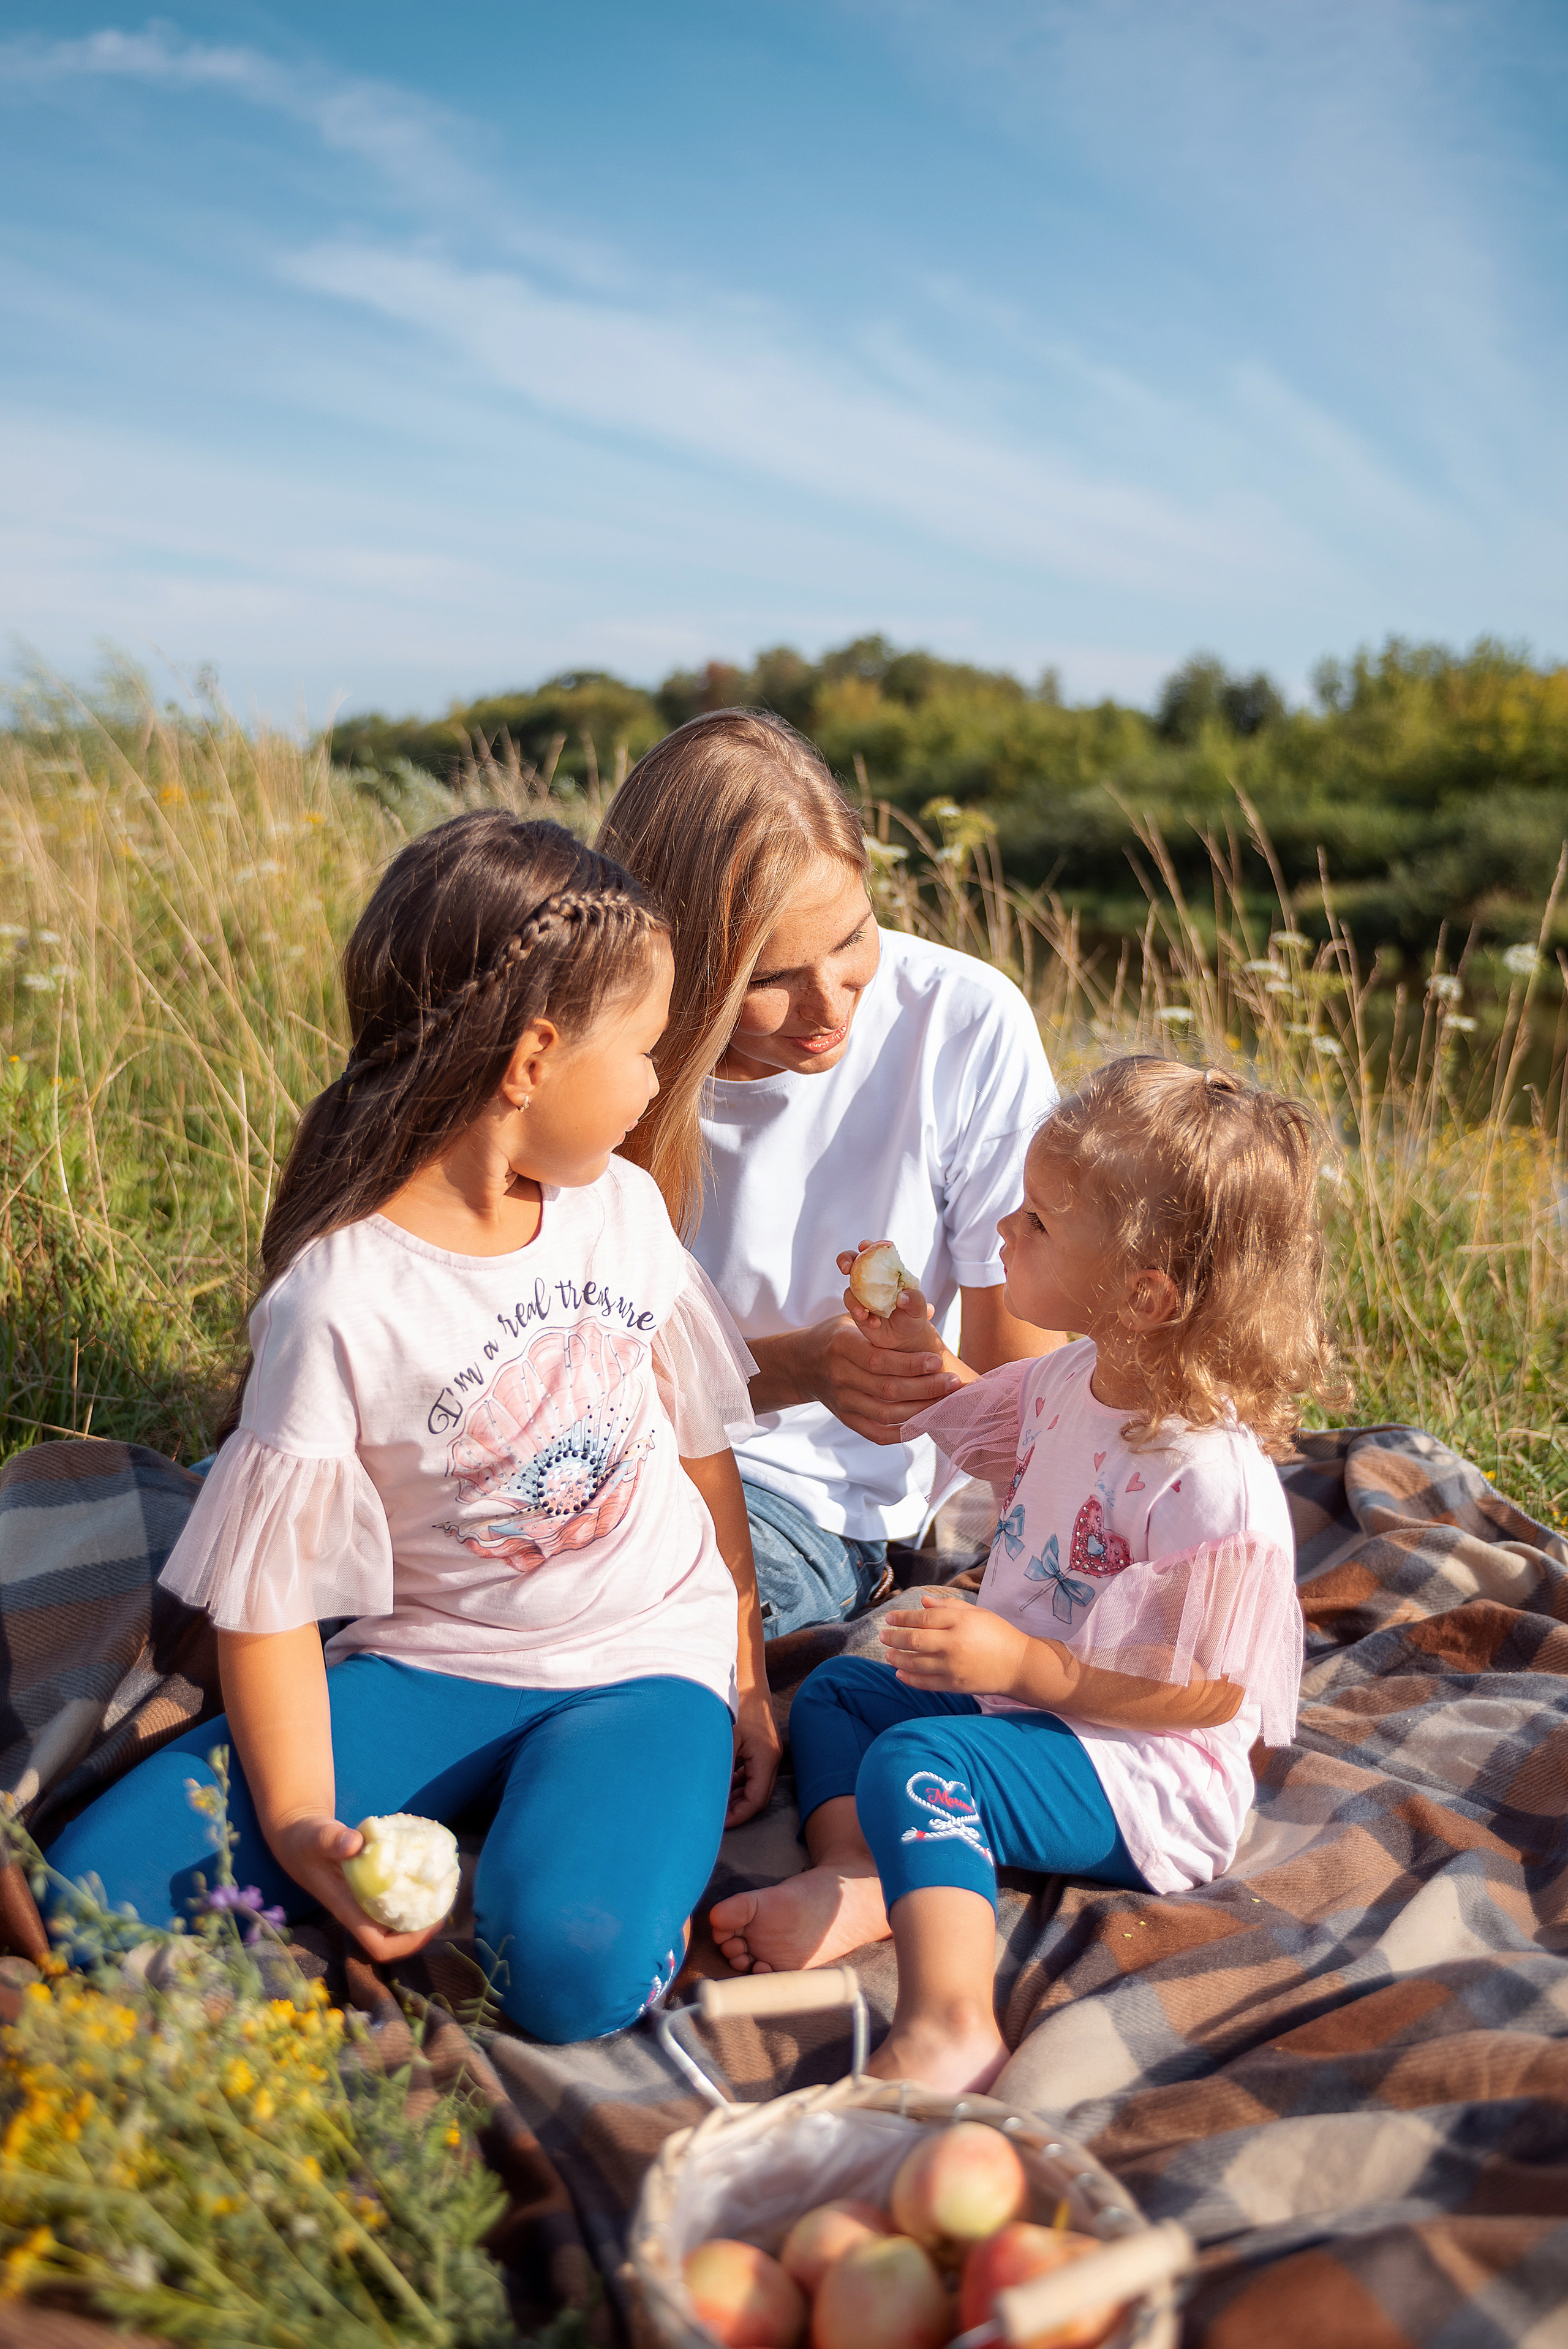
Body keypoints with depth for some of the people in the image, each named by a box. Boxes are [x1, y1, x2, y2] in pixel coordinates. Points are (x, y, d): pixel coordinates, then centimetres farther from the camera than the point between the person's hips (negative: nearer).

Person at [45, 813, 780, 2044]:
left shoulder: (625, 1207, -1)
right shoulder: (337, 1305, -17)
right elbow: (267, 1598, -11)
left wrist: (748, 1683, 13)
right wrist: (302, 1834, -20)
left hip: (646, 1664, 1)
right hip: (437, 1667, -1)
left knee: (574, 1967, -29)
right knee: (94, 1884, -18)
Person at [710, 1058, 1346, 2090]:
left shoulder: (1209, 1476, -30)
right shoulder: (1071, 1381, -2)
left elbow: (1208, 1692, -25)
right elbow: (963, 1419, 21)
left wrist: (1023, 1664, -28)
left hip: (1145, 1775, -10)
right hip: (1026, 1690, 10)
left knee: (918, 1763, -30)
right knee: (837, 1687, 12)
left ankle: (948, 2026, -41)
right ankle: (855, 1878, -13)